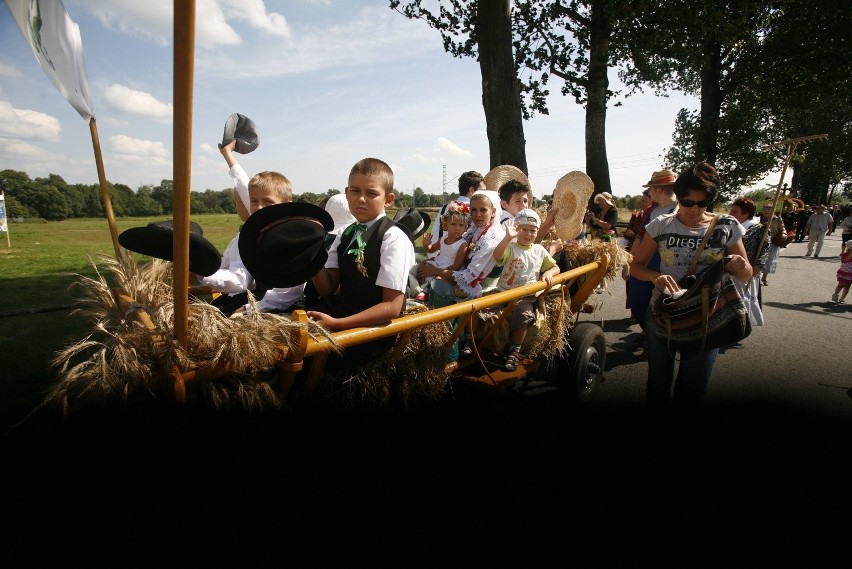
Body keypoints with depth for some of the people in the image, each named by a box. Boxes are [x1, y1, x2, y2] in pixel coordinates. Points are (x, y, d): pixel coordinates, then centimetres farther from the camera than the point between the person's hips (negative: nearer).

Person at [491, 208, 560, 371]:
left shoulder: (540, 250, 12)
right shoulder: (510, 247, -1)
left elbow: (555, 267, 18)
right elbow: (497, 256, -23)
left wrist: (548, 273, -6)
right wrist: (508, 237, -37)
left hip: (526, 297, 1)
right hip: (504, 292, -1)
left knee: (524, 316, -27)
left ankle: (514, 351, -8)